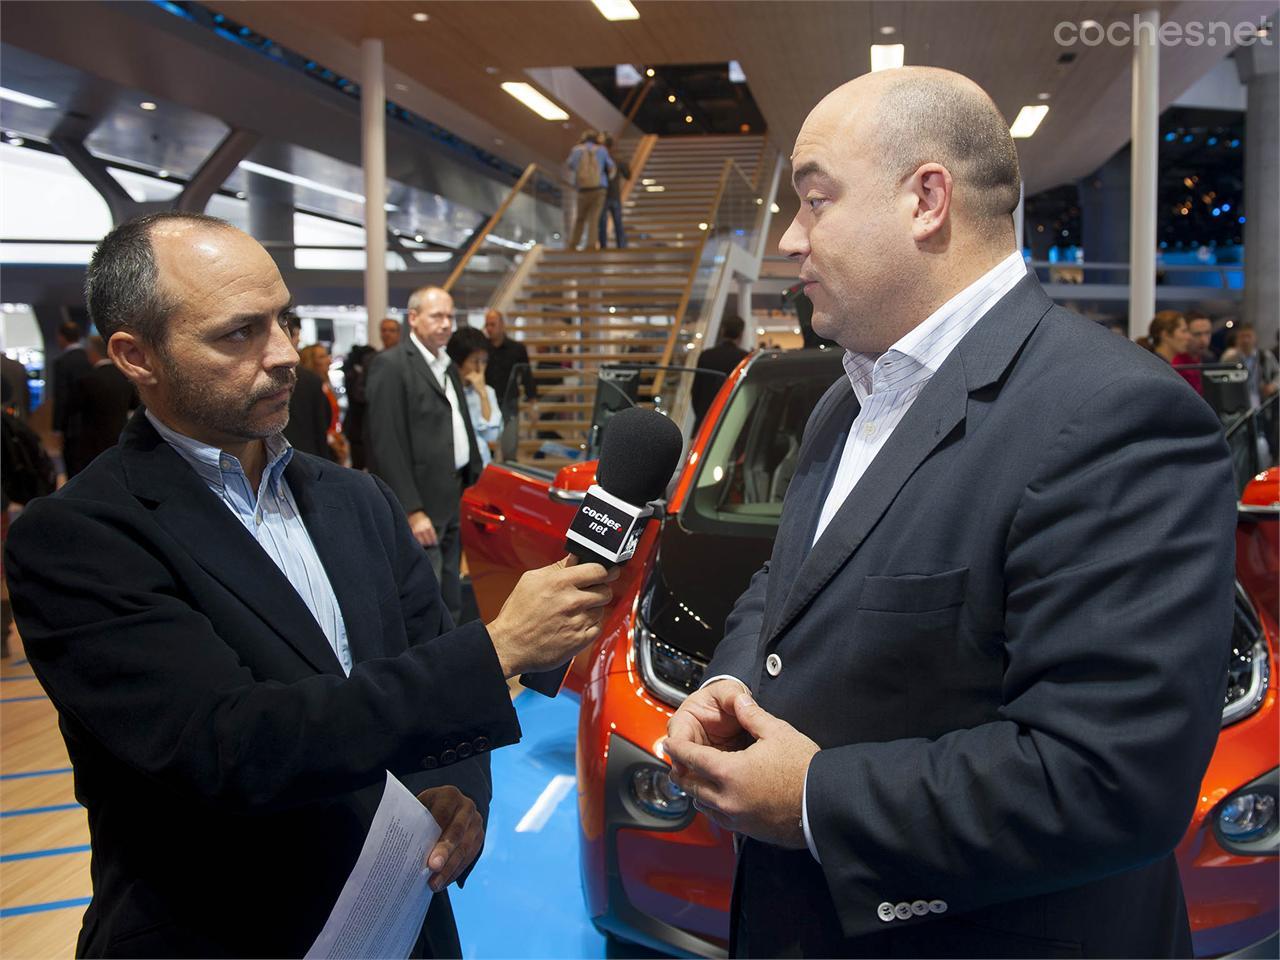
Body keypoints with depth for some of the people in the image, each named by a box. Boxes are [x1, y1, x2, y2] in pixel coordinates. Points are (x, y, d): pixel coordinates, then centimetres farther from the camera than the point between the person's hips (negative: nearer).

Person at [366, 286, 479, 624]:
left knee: (450, 607, 15)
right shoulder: (391, 365, -10)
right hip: (422, 507, -8)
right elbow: (387, 444, -15)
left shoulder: (448, 367, 17)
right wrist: (413, 512, -18)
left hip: (455, 503, 8)